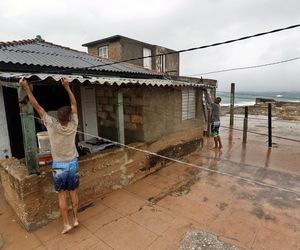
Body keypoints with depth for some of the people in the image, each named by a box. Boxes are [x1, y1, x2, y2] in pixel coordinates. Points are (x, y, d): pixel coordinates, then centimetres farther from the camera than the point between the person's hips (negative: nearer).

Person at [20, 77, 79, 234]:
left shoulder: (52, 125, -17)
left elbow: (37, 107, -12)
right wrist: (67, 87, -2)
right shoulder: (73, 125, -12)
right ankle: (75, 219, 26)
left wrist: (27, 88, -5)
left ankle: (66, 223, 17)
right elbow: (74, 105, -3)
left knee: (62, 195, 10)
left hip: (59, 167, -2)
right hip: (73, 164, 2)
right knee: (73, 192, 15)